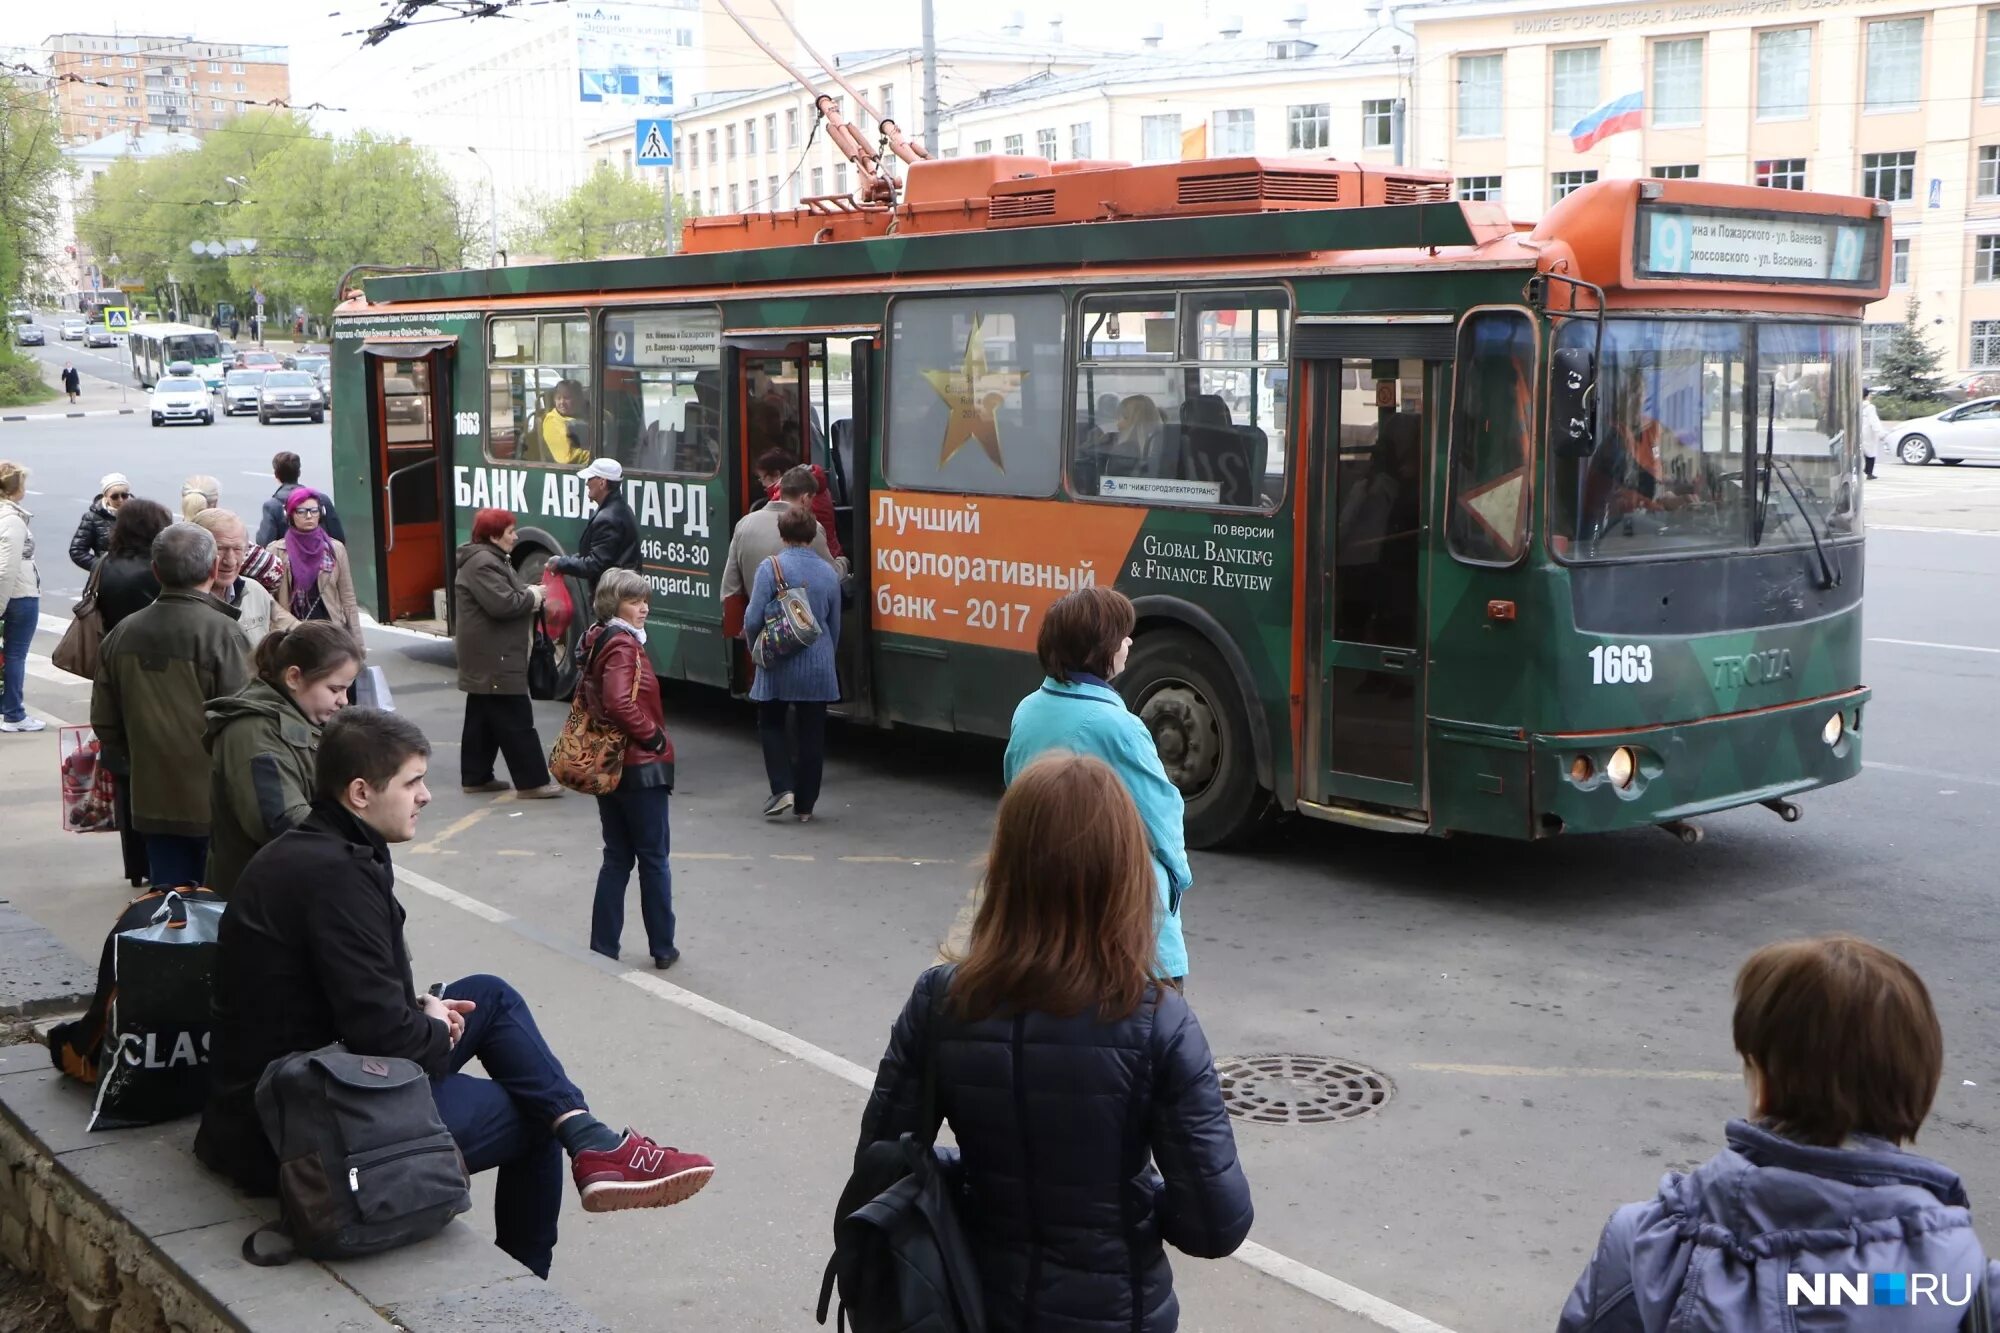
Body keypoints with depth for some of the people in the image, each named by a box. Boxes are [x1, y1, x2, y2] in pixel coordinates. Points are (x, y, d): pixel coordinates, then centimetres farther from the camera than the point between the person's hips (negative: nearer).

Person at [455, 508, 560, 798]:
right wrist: (532, 597, -12)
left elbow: (506, 597, 22)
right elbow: (503, 604, -28)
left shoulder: (491, 559, 16)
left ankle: (476, 777, 22)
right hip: (495, 659, -11)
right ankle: (532, 782, -6)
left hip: (488, 657, 11)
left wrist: (529, 597, 3)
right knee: (515, 720, -8)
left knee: (483, 717, 15)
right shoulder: (483, 564, -19)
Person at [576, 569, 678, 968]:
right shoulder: (623, 645, -18)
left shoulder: (599, 642, 11)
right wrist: (654, 736, -17)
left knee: (617, 857, 14)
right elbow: (619, 703, -31)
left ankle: (603, 948, 16)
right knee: (654, 859, 4)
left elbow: (587, 695, 20)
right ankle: (662, 949, 13)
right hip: (640, 769, -9)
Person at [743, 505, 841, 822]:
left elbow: (754, 619, -13)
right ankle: (805, 805, 15)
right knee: (811, 733, 10)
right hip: (818, 667, 3)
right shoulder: (829, 573, 3)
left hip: (780, 665, -3)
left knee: (770, 724, 17)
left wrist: (755, 642, 9)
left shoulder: (771, 568, -11)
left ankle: (783, 789, 3)